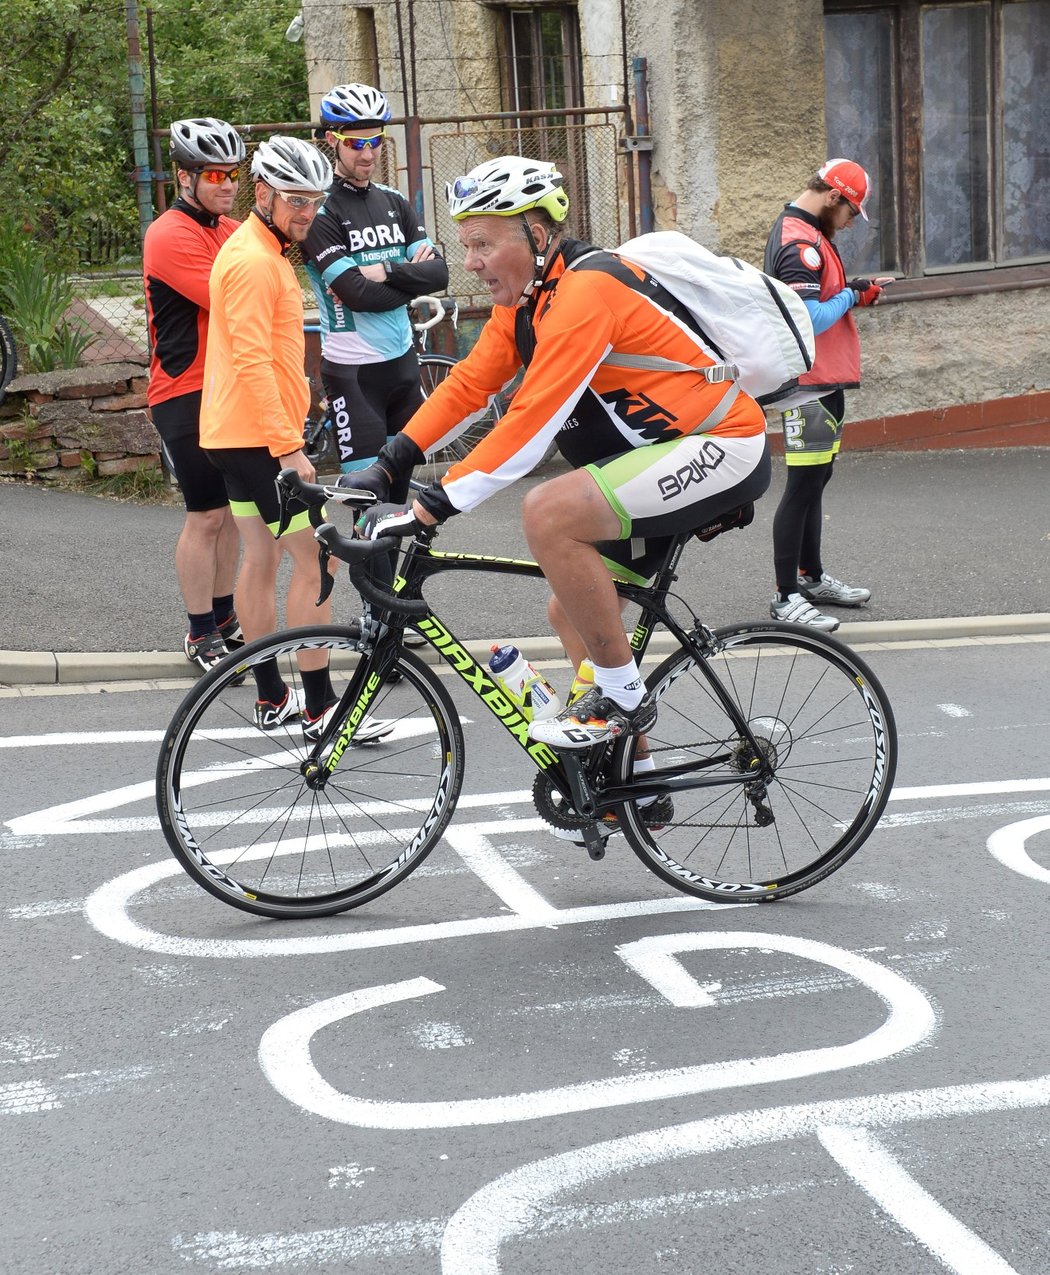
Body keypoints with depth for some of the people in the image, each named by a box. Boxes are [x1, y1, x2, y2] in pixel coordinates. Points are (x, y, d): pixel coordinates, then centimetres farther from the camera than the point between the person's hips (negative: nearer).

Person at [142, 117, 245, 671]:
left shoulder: (231, 229, 12)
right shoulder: (171, 236, -16)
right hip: (187, 394, -8)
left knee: (233, 509, 13)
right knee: (206, 516, -4)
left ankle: (225, 619, 25)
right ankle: (201, 636, 7)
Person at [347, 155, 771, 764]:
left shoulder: (585, 290, -24)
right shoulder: (524, 296, 5)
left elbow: (530, 425, -29)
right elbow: (468, 385, 6)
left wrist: (429, 507, -30)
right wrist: (387, 468, -3)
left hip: (723, 449, -10)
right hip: (661, 446, 10)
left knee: (549, 512, -27)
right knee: (572, 611, 11)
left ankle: (624, 696, -12)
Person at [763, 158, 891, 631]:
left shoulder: (809, 236, 14)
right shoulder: (799, 243, -19)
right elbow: (809, 320, -27)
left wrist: (856, 292, 6)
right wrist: (850, 296, -12)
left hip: (825, 380, 11)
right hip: (808, 383, -11)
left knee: (816, 479, 19)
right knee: (803, 485, -8)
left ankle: (811, 577, 31)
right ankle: (785, 597, -5)